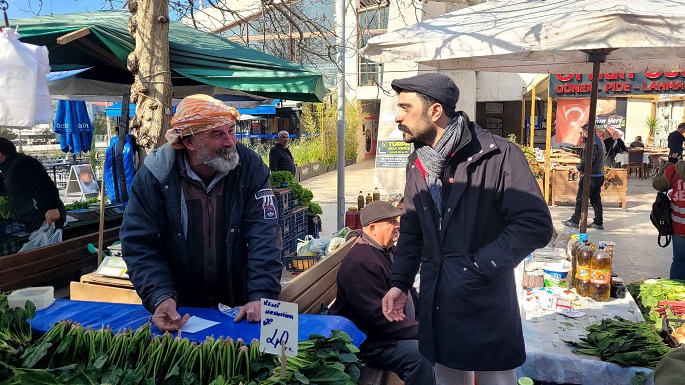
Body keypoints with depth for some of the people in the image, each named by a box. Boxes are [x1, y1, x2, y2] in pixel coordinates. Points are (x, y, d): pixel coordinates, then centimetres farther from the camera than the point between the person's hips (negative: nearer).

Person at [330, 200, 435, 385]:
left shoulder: (388, 250, 8)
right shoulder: (362, 263, -24)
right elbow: (379, 317, -27)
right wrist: (421, 330, -22)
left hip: (390, 327, 10)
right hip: (366, 341, -10)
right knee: (421, 354, -26)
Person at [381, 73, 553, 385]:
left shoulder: (497, 154, -15)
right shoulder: (417, 163, 6)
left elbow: (536, 225, -17)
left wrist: (478, 267, -19)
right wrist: (399, 283, 6)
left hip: (487, 306, -5)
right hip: (436, 305, 6)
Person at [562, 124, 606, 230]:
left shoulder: (592, 143, -16)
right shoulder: (599, 141, 17)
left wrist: (578, 168, -10)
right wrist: (581, 170, 17)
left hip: (590, 177, -10)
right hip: (599, 175, 10)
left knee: (581, 199, -2)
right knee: (596, 199, 12)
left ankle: (575, 220, 4)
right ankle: (598, 222, 14)